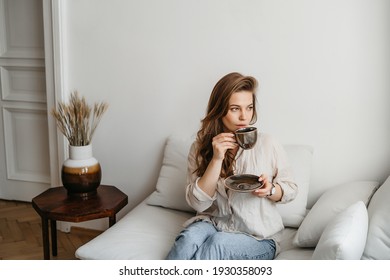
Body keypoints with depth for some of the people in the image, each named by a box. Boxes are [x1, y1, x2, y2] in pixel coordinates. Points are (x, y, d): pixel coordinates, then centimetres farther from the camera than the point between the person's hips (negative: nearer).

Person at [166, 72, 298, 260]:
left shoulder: (267, 145, -6)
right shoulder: (201, 147, -1)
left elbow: (290, 189, 6)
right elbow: (197, 202, -9)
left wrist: (270, 190, -16)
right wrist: (216, 159, -19)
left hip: (258, 238, -1)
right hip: (214, 224, 1)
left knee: (219, 243, -32)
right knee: (191, 236, -32)